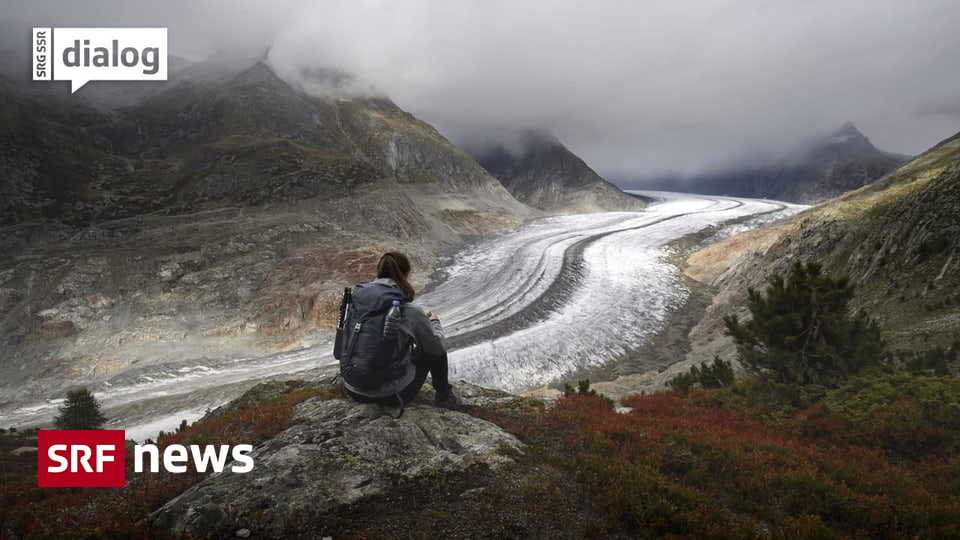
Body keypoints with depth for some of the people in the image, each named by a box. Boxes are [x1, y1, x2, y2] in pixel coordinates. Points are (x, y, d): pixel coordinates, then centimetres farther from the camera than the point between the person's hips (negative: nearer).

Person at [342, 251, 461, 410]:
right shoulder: (411, 311, -17)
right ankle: (444, 397, 32)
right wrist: (434, 322, 18)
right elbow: (439, 347, -2)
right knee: (434, 348, 15)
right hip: (390, 395, -5)